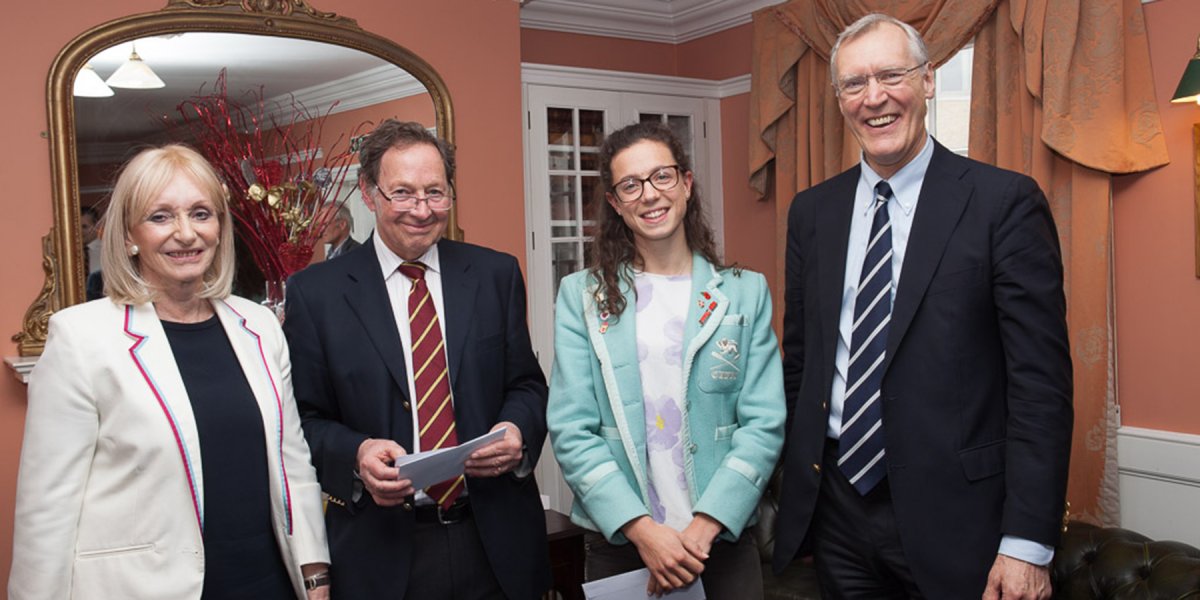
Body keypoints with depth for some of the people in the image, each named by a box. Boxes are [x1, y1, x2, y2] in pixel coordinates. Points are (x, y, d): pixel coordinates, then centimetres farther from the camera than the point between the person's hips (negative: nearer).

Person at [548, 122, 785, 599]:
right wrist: (642, 529, -16)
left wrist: (704, 528, -15)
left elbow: (764, 424, -5)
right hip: (618, 542, 0)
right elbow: (572, 431, -6)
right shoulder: (581, 296, -1)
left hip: (722, 538, 1)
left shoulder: (745, 292, 1)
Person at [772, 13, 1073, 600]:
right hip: (833, 505, 4)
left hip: (952, 513, -3)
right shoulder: (811, 211, 6)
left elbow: (1040, 380, -11)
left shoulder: (1004, 200, -8)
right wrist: (792, 481, 10)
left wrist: (1027, 543, -14)